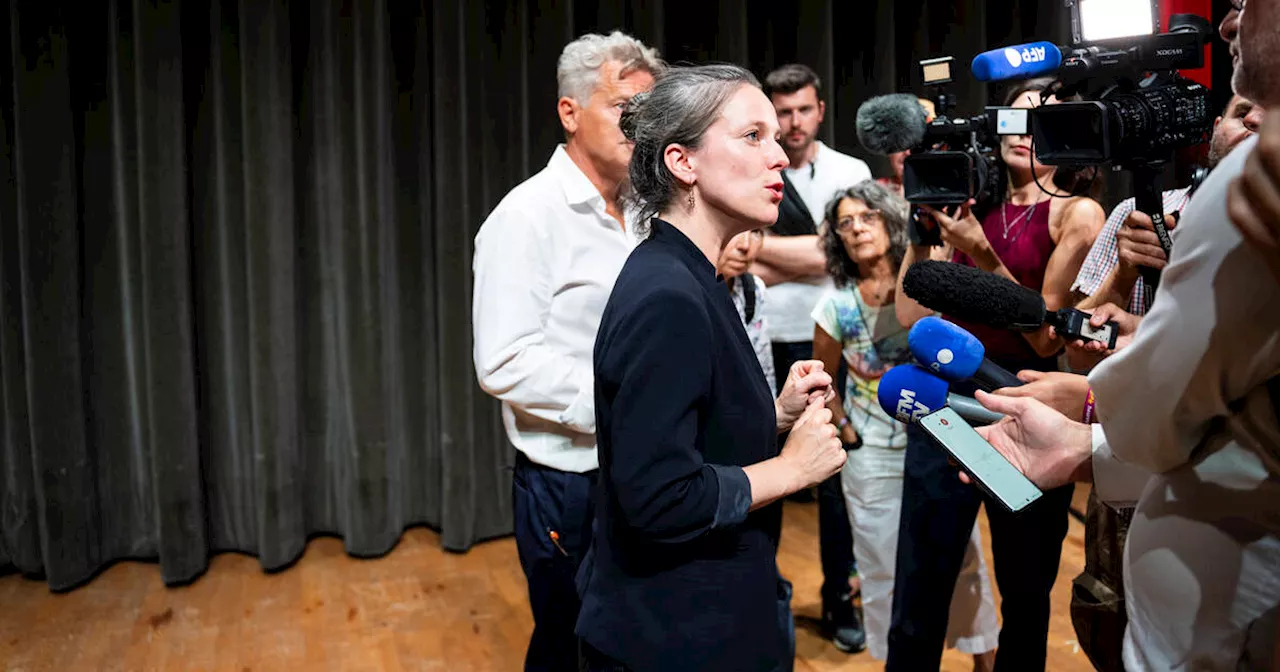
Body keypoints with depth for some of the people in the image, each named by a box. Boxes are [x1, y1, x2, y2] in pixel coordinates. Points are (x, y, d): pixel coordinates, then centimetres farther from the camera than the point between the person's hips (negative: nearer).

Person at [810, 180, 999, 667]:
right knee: (884, 571, 10)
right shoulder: (837, 307, -6)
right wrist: (846, 433, 0)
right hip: (873, 460, 0)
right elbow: (823, 381, 5)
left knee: (963, 558, 9)